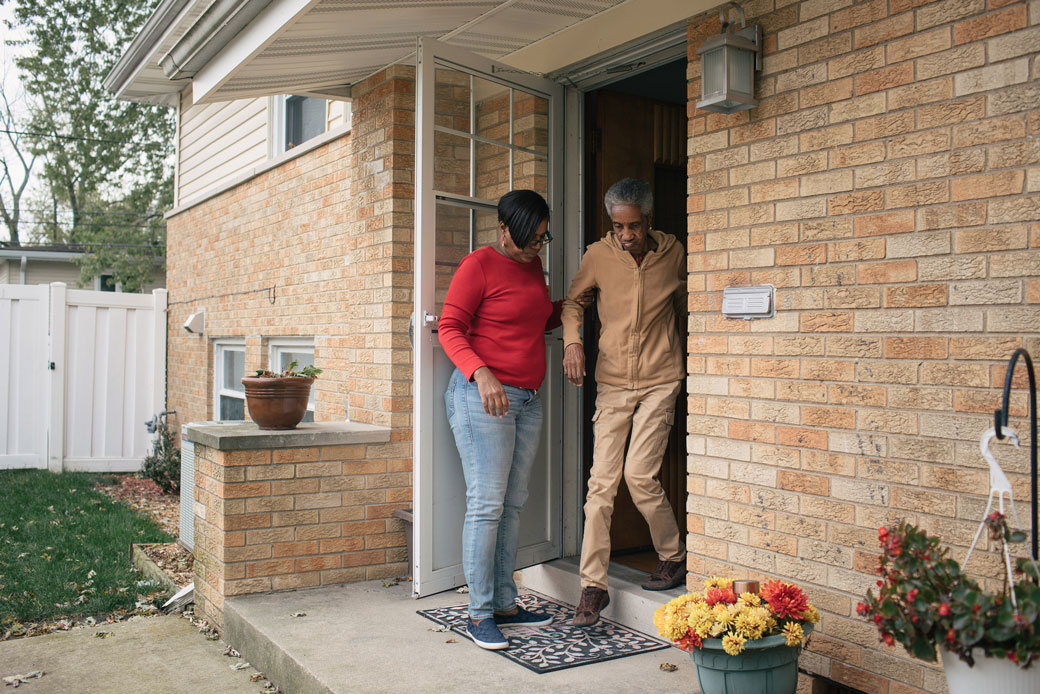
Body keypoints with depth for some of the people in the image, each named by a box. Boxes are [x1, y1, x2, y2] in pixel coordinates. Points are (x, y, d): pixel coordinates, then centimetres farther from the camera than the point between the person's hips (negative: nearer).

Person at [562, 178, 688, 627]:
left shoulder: (673, 253, -2)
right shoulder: (598, 256, -3)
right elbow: (572, 301, 12)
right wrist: (572, 341, -5)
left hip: (660, 379, -1)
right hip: (613, 380, 1)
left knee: (639, 474, -10)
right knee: (601, 481, -3)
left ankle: (673, 557, 16)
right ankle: (593, 586, 5)